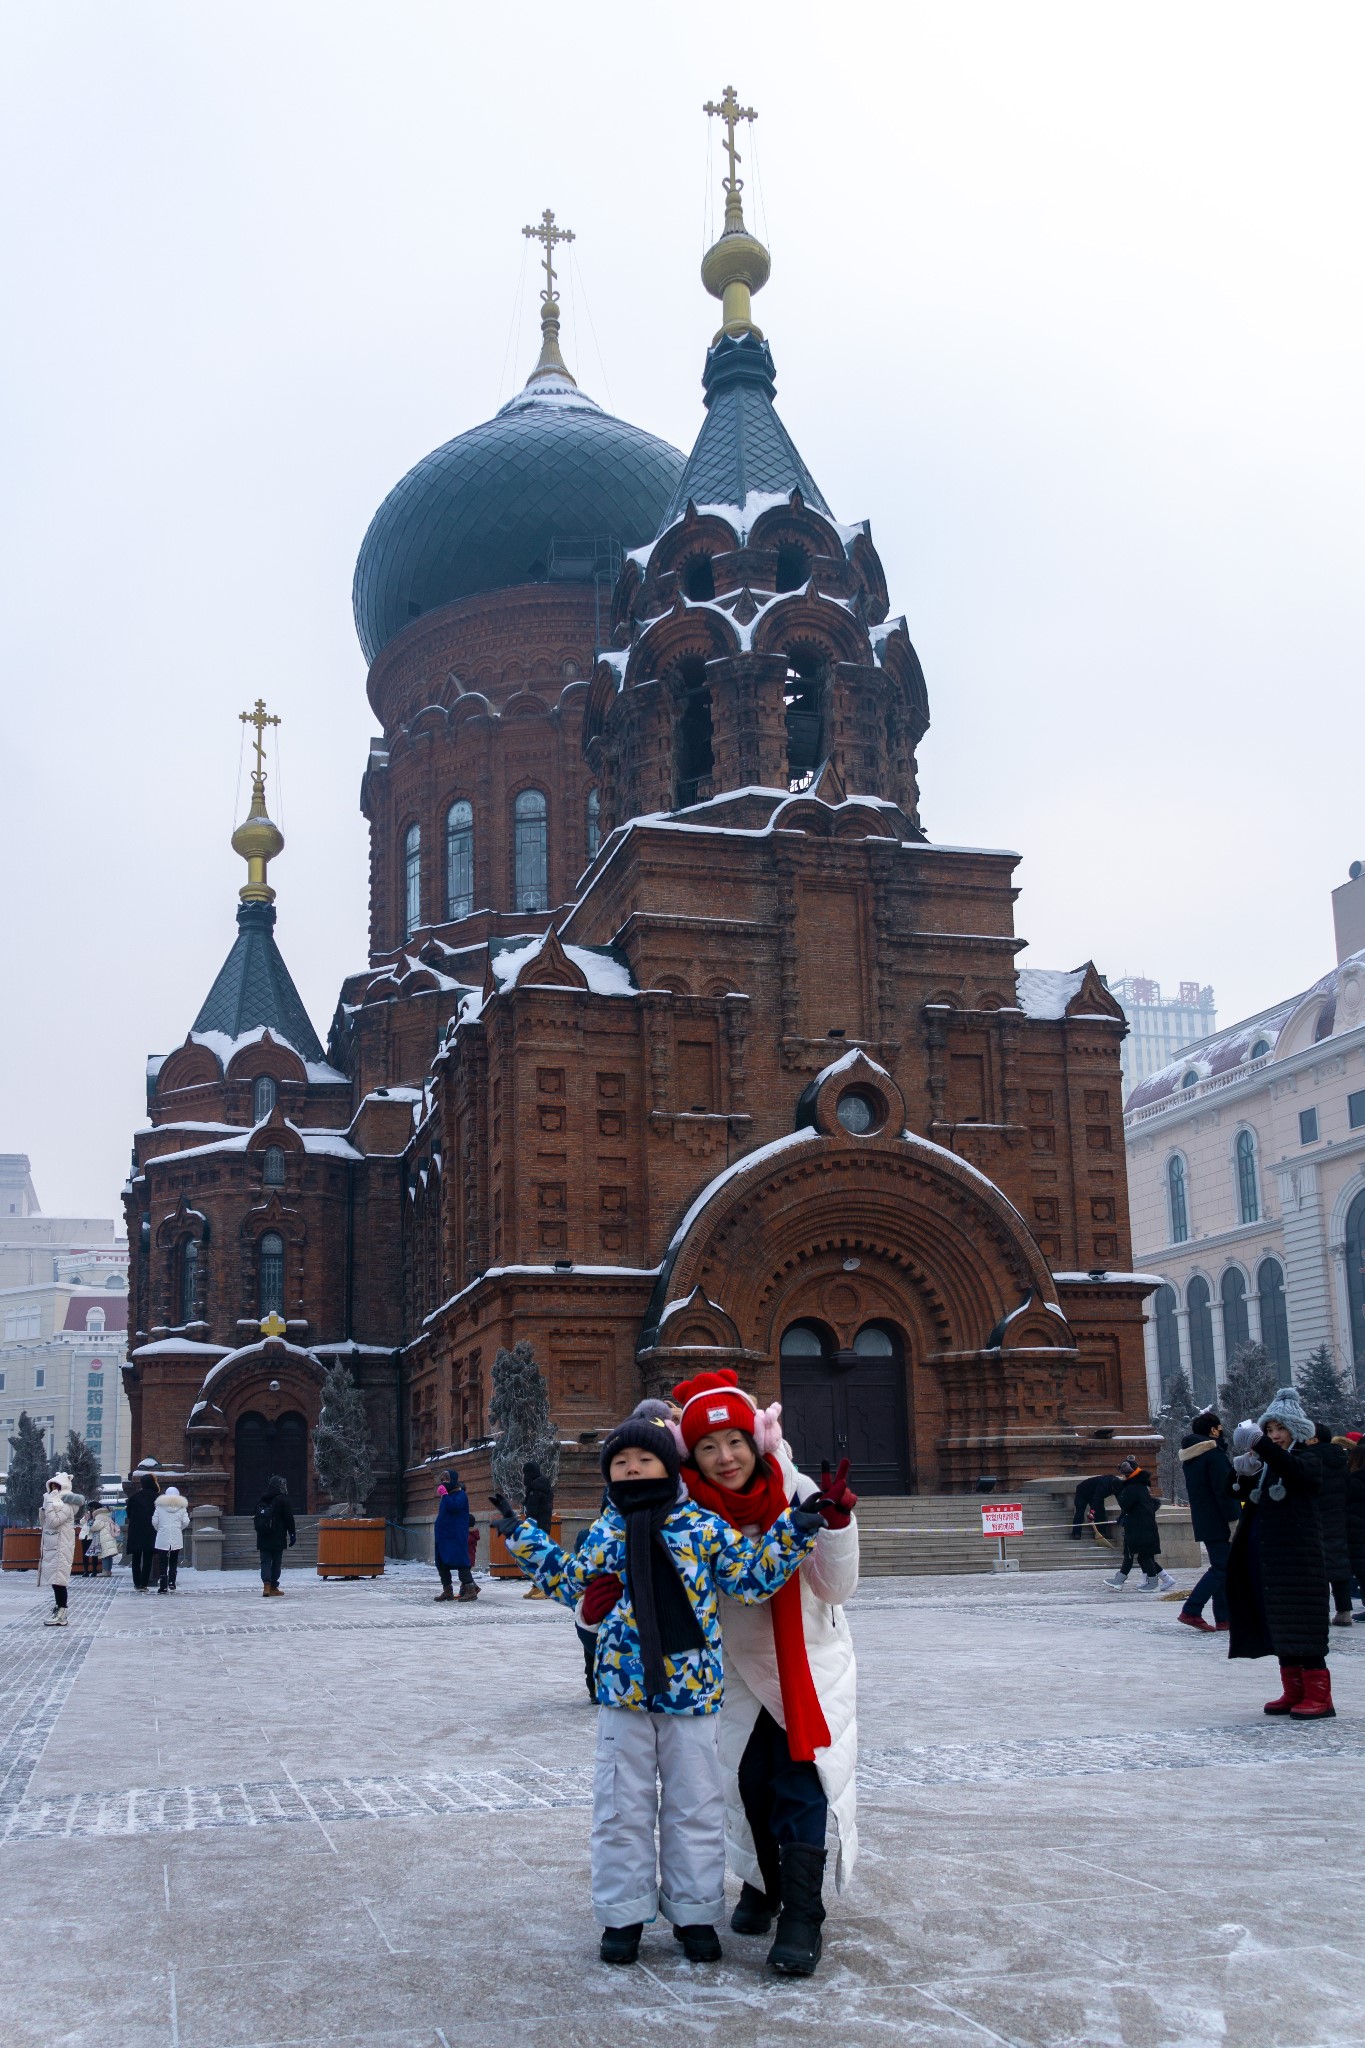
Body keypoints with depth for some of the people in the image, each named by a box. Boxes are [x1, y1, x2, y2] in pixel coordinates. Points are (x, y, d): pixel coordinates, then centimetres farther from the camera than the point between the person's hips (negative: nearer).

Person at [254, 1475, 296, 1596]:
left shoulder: (261, 1500, 11)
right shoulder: (282, 1500, -9)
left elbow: (256, 1518, 19)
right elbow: (289, 1518, -9)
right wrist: (292, 1533, -1)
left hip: (263, 1539, 4)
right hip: (278, 1539, -4)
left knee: (265, 1561, 3)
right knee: (276, 1562, 6)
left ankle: (266, 1584, -15)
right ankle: (273, 1586, 7)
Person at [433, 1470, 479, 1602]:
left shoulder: (460, 1495, -7)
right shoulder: (448, 1496, 21)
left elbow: (454, 1506, -27)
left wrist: (444, 1494, -20)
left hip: (456, 1536, -10)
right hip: (443, 1535, 10)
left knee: (460, 1562, -14)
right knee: (442, 1563, 10)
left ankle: (470, 1590, -15)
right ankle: (447, 1591, 17)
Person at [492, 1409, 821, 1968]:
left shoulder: (703, 1527, -3)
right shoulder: (605, 1532, 4)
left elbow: (751, 1578, -1)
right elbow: (571, 1584, 18)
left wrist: (793, 1529, -10)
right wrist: (522, 1537, 17)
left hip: (690, 1686, -1)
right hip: (622, 1689, 2)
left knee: (694, 1807, 9)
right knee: (622, 1807, 8)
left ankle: (694, 1912, 23)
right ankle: (623, 1915, 21)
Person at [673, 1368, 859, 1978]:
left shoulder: (797, 1493, -19)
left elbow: (837, 1589, -15)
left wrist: (836, 1524, -30)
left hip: (809, 1664, -2)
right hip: (738, 1669, 2)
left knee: (802, 1784, -10)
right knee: (749, 1780, 7)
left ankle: (801, 1917, -4)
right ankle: (763, 1884, 31)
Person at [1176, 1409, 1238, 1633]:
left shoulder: (1189, 1456, 13)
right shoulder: (1214, 1454, -16)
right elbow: (1223, 1492, -20)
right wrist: (1234, 1522, -17)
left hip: (1202, 1520, 9)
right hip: (1218, 1522, -9)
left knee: (1222, 1567, 13)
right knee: (1221, 1568, -6)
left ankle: (1224, 1618, 13)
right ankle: (1191, 1610, -12)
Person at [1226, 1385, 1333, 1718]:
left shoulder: (1307, 1458, -4)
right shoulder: (1266, 1464, 15)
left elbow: (1295, 1472, -29)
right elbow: (1238, 1494, 15)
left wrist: (1261, 1445, -40)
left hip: (1298, 1556, -7)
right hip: (1266, 1557, 7)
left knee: (1301, 1624, -8)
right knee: (1279, 1626, 9)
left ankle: (1319, 1696, -5)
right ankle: (1294, 1692, 16)